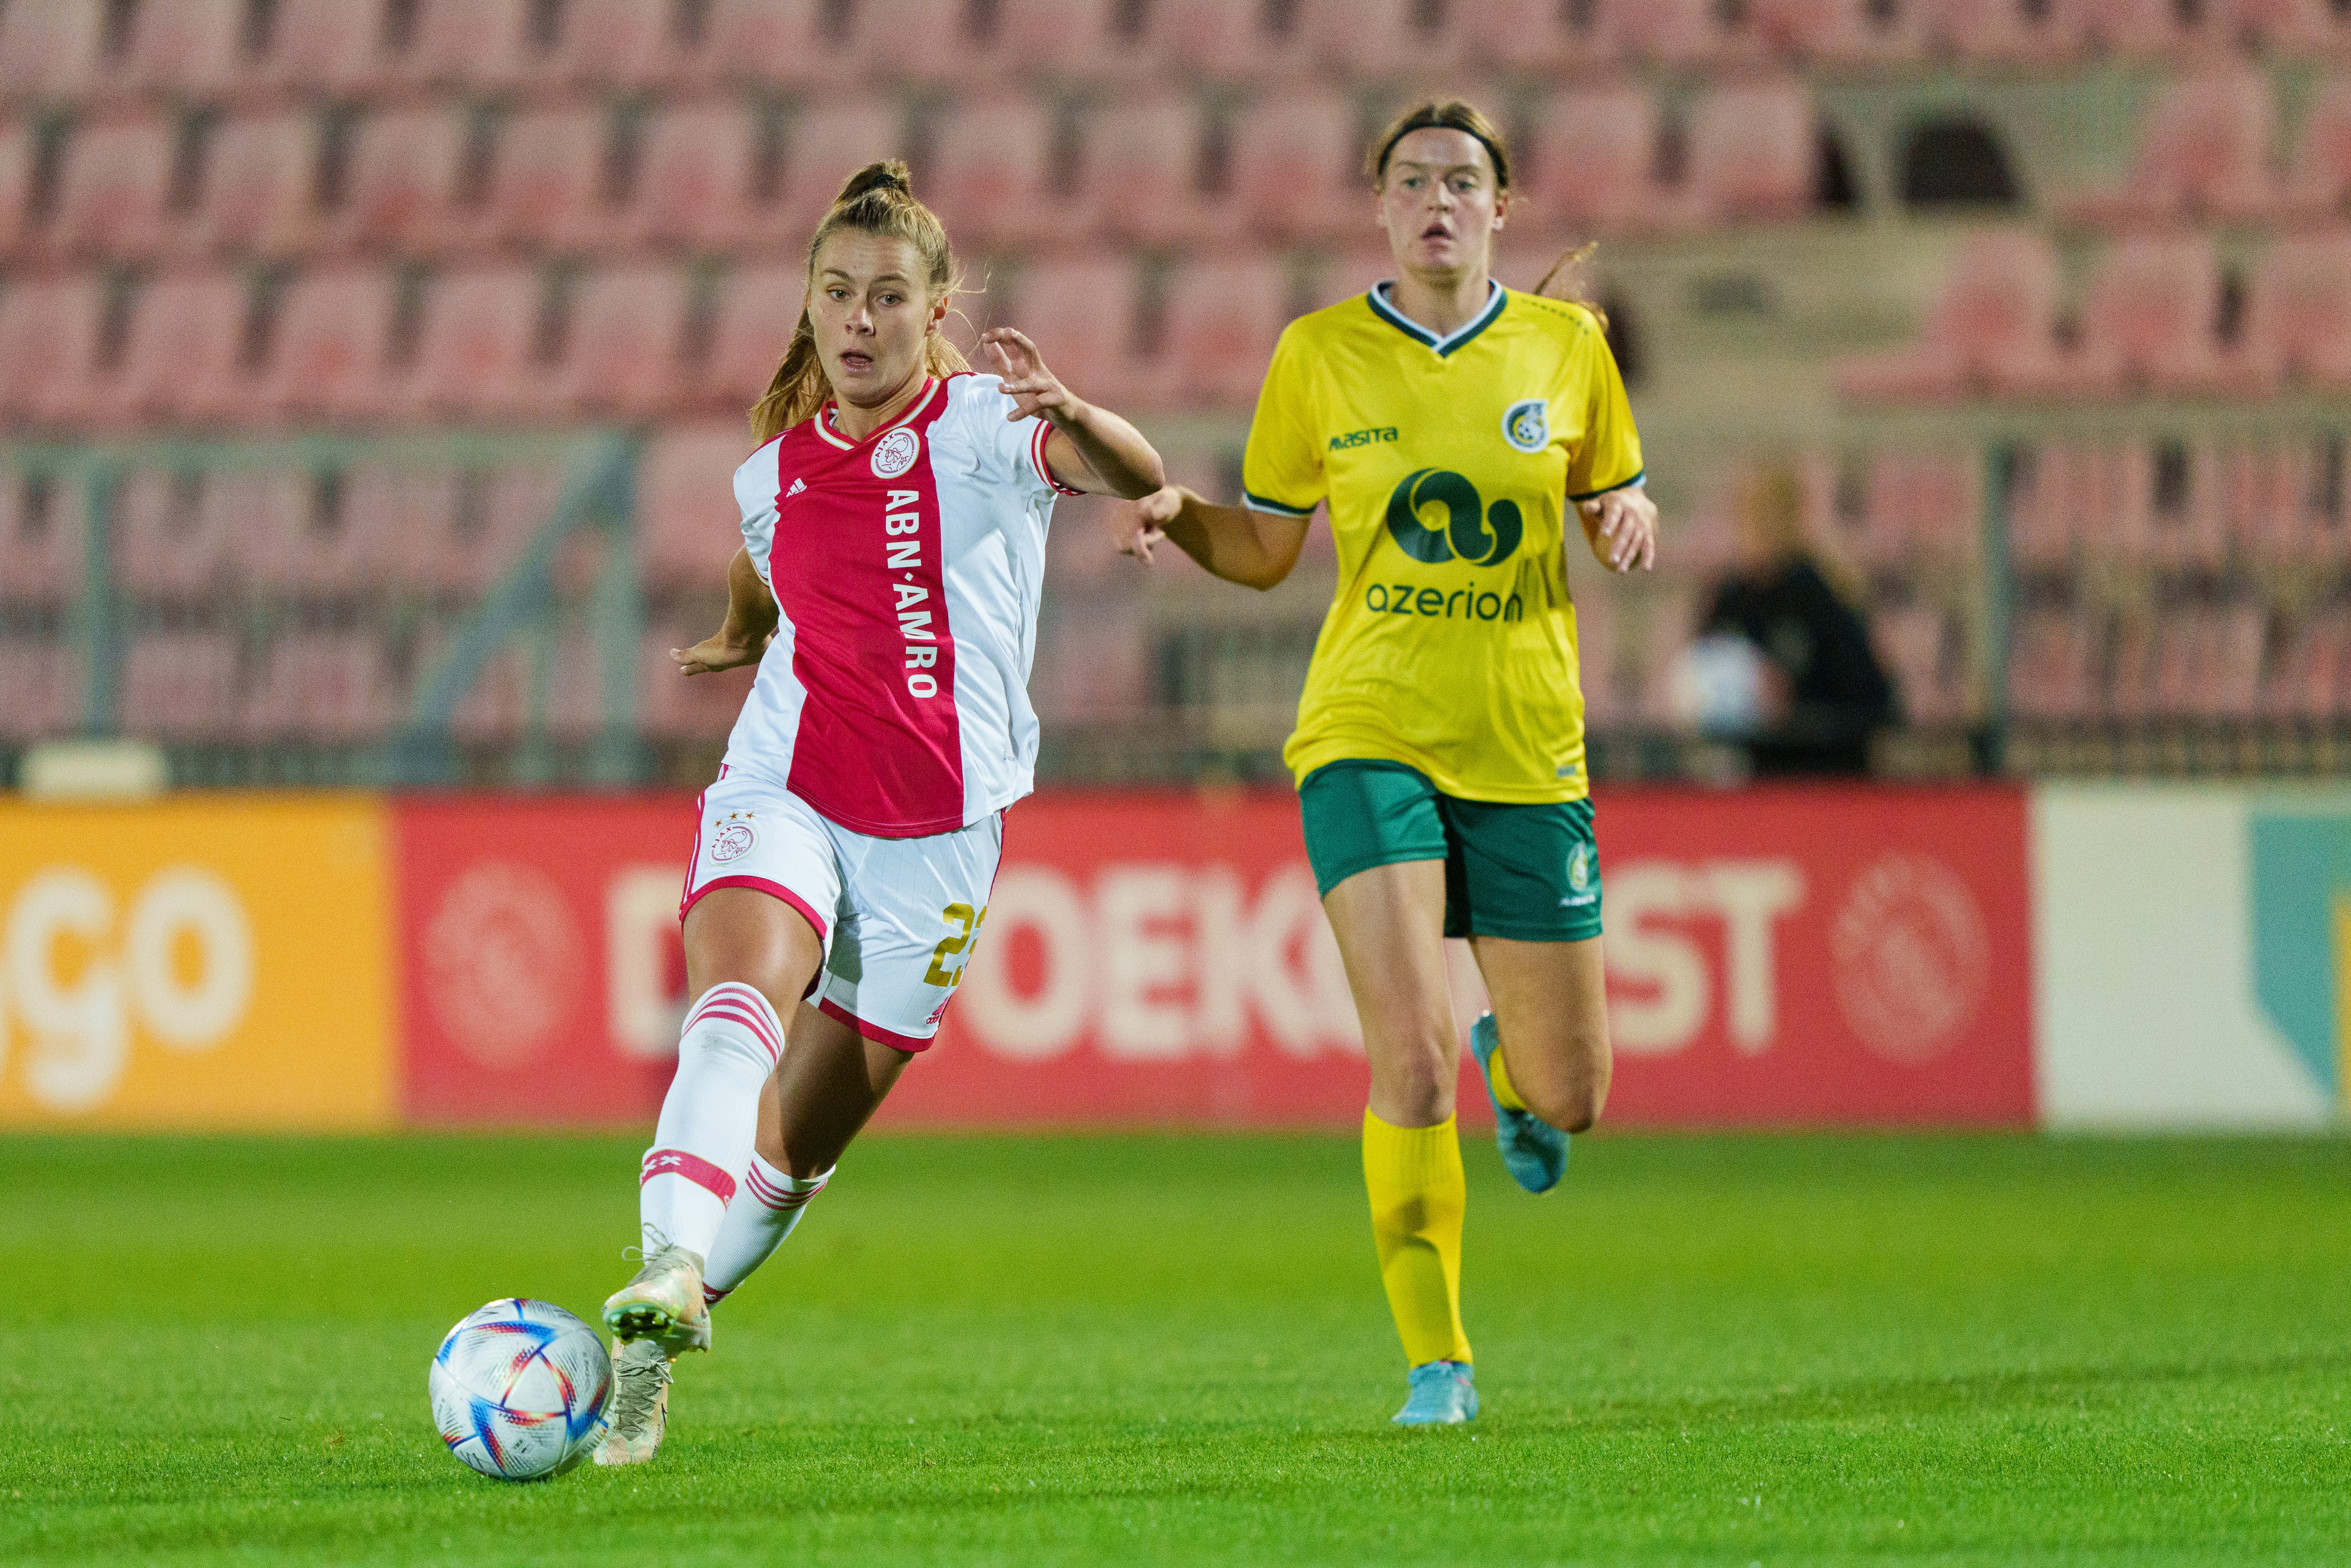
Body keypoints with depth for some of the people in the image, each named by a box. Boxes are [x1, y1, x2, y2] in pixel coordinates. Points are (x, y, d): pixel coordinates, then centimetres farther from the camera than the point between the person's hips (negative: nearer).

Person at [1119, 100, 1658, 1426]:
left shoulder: (1567, 346, 4)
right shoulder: (1321, 355, 2)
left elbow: (1616, 508, 15)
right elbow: (1265, 552, 10)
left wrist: (1632, 516, -8)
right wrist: (1179, 513, -10)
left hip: (1529, 752, 2)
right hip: (1369, 735, -2)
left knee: (1571, 1100, 5)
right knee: (1411, 1057, -19)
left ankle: (1510, 1060, 44)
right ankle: (1437, 1363, -4)